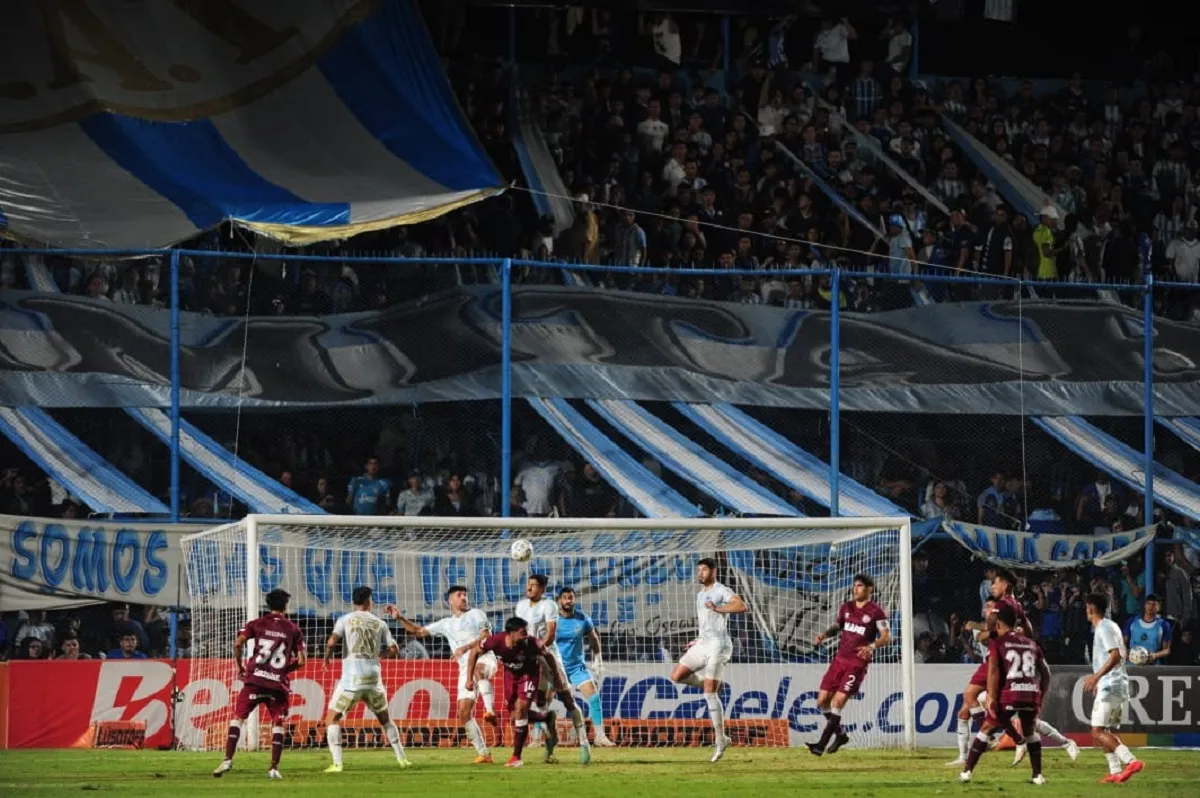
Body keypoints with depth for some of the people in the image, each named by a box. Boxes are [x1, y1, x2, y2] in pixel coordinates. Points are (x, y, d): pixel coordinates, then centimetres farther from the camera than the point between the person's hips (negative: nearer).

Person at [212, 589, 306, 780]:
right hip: (279, 683, 1)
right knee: (277, 724, 10)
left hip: (255, 679, -1)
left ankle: (228, 760, -7)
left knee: (238, 718, 5)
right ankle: (274, 768, 3)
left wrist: (240, 667, 7)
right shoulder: (293, 629, 8)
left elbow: (238, 643, -7)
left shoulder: (257, 624, 7)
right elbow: (301, 660, 3)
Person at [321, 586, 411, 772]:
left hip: (351, 678, -3)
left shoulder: (346, 620, 0)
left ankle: (337, 763, -10)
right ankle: (402, 758, 23)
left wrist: (327, 657, 6)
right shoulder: (379, 623, 8)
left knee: (332, 718, 5)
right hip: (374, 678, 3)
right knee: (384, 718, 23)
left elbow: (331, 642, -14)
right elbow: (394, 649, 9)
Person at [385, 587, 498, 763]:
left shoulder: (476, 615, 13)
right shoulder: (446, 625, 25)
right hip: (465, 668, 5)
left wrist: (465, 648, -13)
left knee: (479, 670, -44)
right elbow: (418, 631, 29)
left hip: (484, 659, -5)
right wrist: (399, 618, 18)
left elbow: (486, 636, -1)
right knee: (464, 713, -7)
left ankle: (490, 710, -54)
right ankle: (483, 753, -2)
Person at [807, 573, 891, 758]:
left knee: (837, 702, -14)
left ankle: (822, 745, -10)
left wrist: (872, 646, -28)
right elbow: (837, 626, 24)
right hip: (840, 658, 6)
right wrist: (824, 635, 2)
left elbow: (887, 637, -9)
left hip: (858, 663, -6)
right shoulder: (846, 608, 11)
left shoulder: (876, 612, -6)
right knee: (822, 701, 2)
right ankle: (840, 734, 22)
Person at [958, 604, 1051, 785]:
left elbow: (993, 670, -9)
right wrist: (1040, 698, 27)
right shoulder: (1031, 643, 20)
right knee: (1031, 732, 27)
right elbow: (1045, 673, 20)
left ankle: (966, 772, 9)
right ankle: (1038, 775, 20)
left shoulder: (997, 642, 6)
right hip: (1032, 694, 4)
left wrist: (992, 698, -10)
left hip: (1009, 695, -4)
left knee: (986, 730, 12)